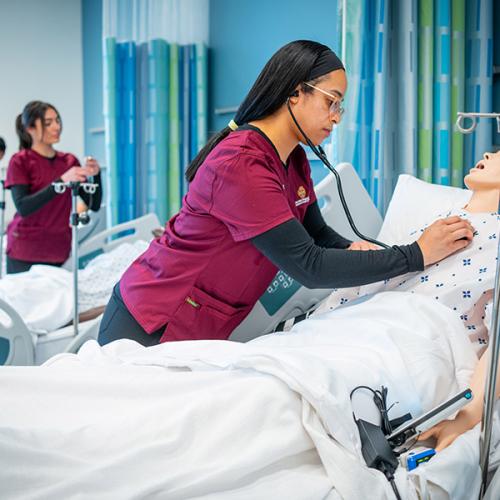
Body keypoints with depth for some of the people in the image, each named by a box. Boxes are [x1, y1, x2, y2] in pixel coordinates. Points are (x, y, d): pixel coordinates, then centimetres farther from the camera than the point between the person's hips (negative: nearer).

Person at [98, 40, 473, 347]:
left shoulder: (295, 161, 4)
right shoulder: (240, 165, -26)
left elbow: (315, 233, 10)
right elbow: (308, 266, -28)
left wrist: (353, 249, -14)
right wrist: (417, 255, -23)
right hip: (152, 329, -8)